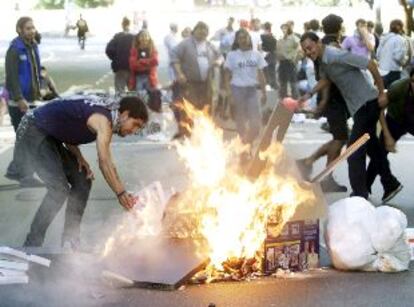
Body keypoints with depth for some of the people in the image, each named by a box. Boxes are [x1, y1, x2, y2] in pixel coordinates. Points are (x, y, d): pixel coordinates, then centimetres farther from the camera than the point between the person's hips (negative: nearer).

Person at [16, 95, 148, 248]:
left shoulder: (105, 111, 6)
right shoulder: (103, 119, -23)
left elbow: (69, 126, 9)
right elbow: (104, 161, -33)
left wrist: (79, 157, -5)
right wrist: (121, 193, -36)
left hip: (50, 136, 10)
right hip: (33, 130, -10)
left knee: (82, 181, 7)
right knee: (59, 189, -19)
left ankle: (70, 241, 11)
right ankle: (31, 245, -12)